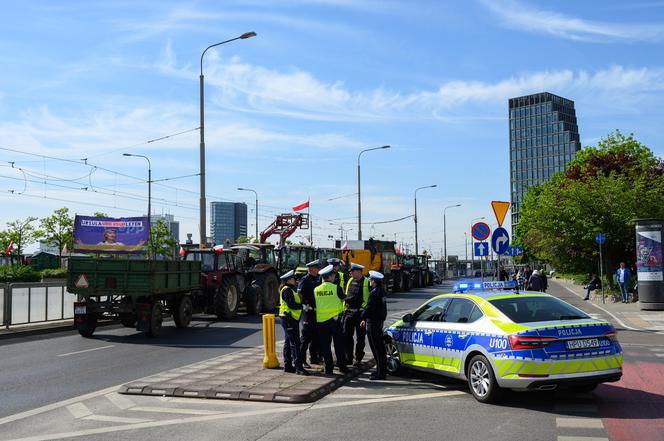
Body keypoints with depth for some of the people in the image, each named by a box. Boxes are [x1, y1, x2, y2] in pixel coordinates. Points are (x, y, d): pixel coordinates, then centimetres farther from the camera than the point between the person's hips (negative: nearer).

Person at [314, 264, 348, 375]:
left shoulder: (316, 290, 3)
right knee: (339, 344, 8)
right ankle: (342, 366, 12)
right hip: (334, 319, -2)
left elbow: (314, 304, 10)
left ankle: (328, 367, 8)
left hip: (321, 320, 2)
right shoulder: (336, 288, -7)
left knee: (325, 345, 7)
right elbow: (343, 298, 8)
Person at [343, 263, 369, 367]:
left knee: (360, 338, 4)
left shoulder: (367, 282, -7)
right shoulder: (350, 281, 11)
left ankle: (358, 359, 14)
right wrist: (345, 309, 16)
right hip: (349, 312, 6)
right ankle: (348, 358, 13)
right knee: (346, 336, 4)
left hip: (361, 314, -6)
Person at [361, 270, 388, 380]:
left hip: (373, 322, -10)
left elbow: (369, 308, -20)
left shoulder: (374, 293, -20)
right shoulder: (381, 291, 11)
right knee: (380, 346, 17)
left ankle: (380, 373, -1)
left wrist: (363, 318, -1)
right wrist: (365, 318, 17)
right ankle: (382, 370, 26)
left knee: (376, 348, -5)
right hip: (379, 321, 10)